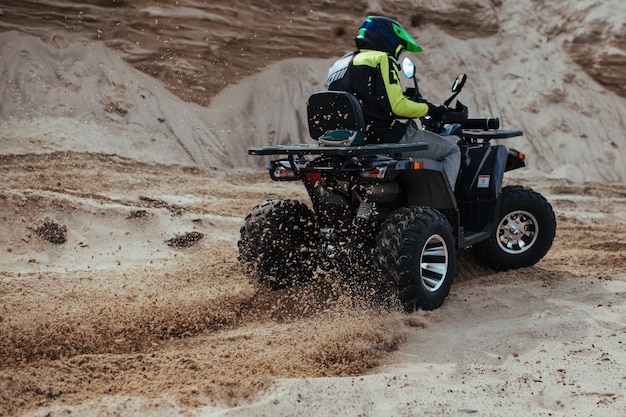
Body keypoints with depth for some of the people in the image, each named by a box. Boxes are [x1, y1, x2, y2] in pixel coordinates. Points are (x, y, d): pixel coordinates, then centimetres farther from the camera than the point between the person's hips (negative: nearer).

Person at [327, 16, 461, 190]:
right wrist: (430, 109, -3)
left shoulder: (340, 64, 18)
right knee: (451, 150, 6)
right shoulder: (382, 59, -8)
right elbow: (396, 106, -17)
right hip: (389, 138, -9)